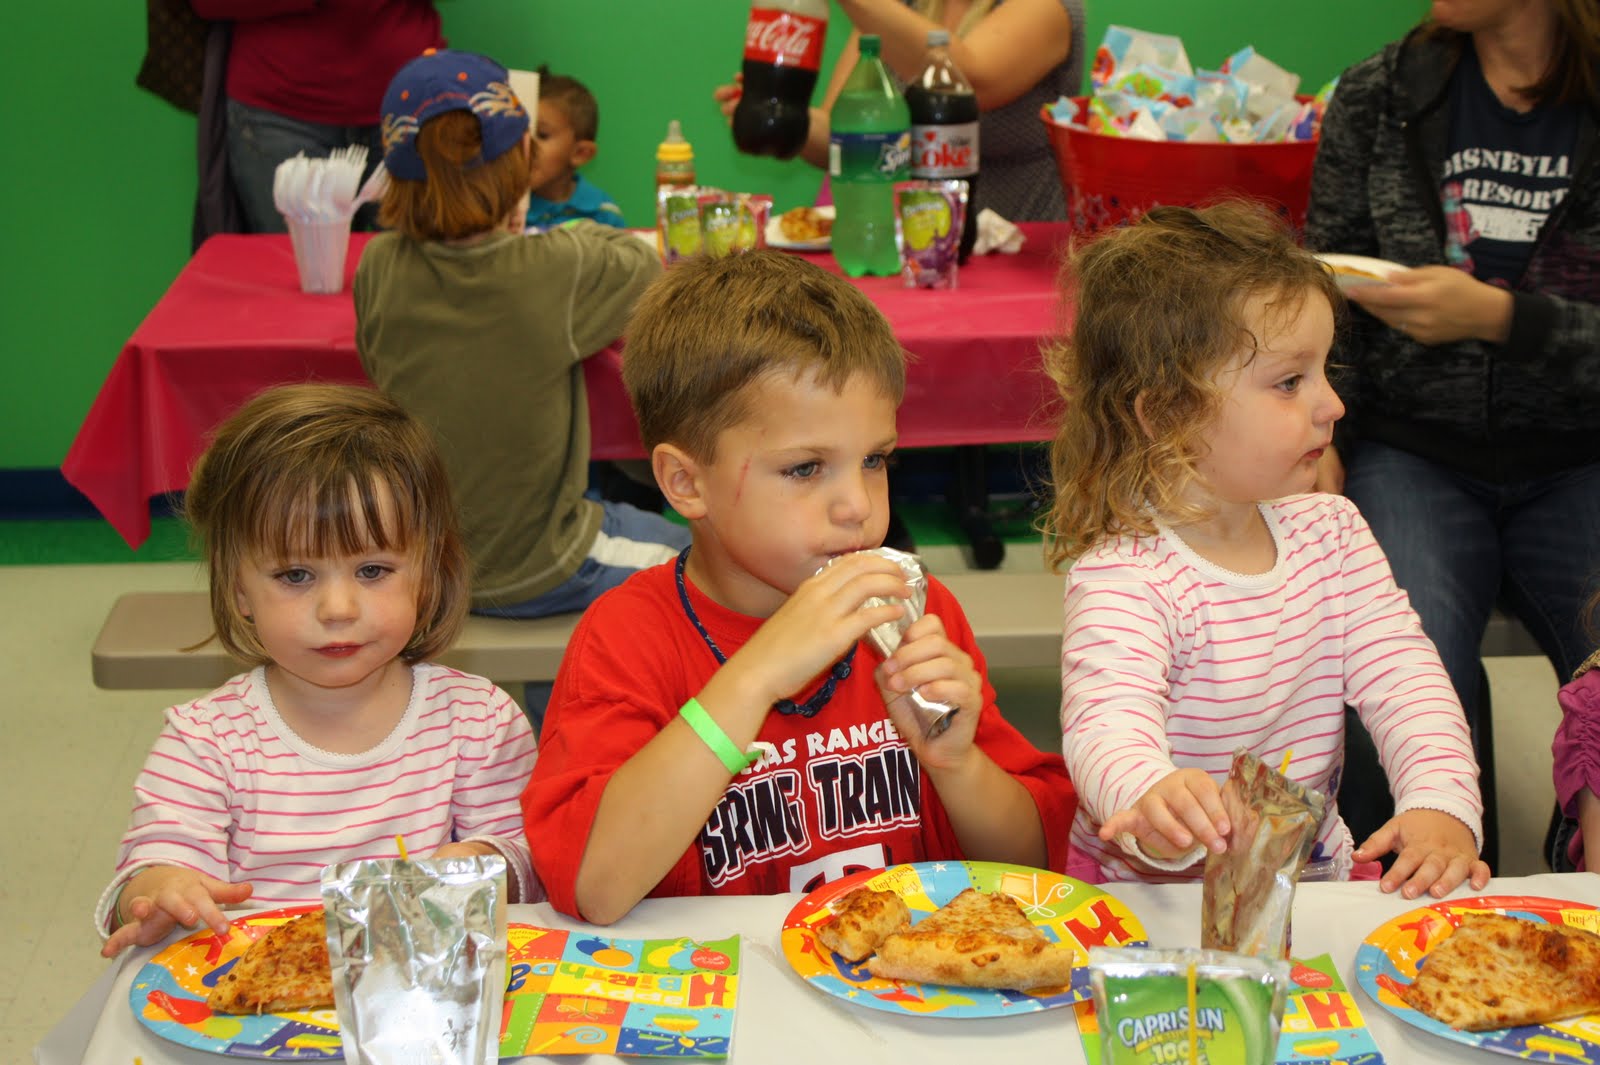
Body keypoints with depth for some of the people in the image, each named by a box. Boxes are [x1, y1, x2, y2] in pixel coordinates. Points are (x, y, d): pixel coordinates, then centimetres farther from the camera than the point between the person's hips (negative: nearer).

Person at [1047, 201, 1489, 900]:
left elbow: (1401, 673, -2)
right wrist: (1153, 799, -59)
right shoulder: (1123, 577, -19)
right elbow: (1108, 718, -35)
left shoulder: (1330, 533, 4)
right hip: (1153, 890, -5)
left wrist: (1442, 803, -22)